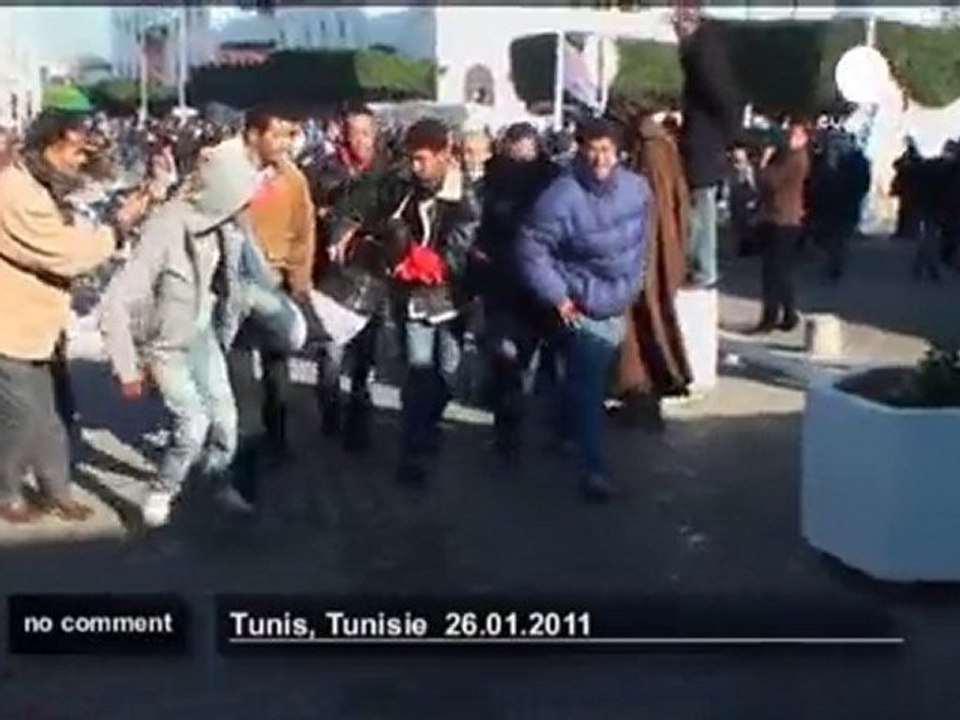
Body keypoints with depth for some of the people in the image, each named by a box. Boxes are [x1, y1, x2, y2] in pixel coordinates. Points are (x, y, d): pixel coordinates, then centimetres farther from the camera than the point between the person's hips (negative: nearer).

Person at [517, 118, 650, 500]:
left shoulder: (636, 188, -5)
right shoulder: (562, 196, -23)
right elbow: (531, 250, -18)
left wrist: (632, 284, 13)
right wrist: (557, 296, -18)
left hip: (618, 306, 6)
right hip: (582, 308, -6)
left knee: (589, 381, 22)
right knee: (588, 387, -8)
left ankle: (565, 432, 44)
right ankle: (593, 467, -2)